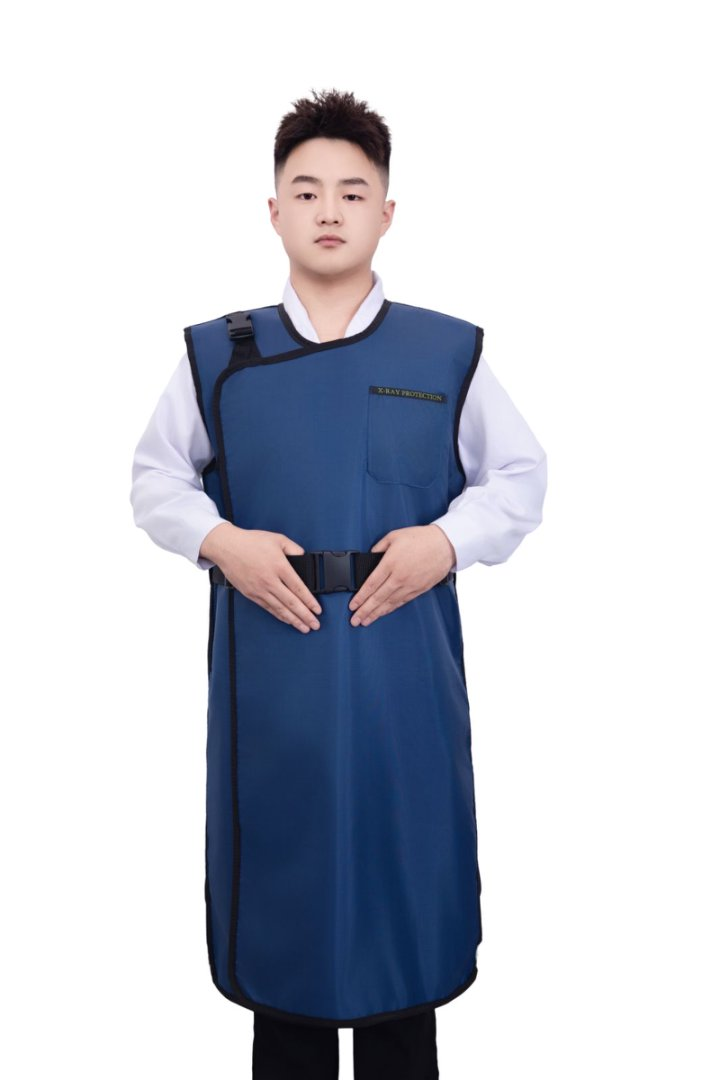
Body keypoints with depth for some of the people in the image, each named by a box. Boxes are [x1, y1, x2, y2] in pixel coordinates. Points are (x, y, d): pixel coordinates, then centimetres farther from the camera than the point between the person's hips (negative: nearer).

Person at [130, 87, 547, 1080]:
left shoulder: (448, 353, 3)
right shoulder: (217, 356, 5)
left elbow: (520, 475, 9)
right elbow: (156, 477, 12)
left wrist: (447, 539, -10)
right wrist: (219, 540, -8)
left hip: (404, 671, 0)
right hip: (268, 671, 1)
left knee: (402, 862, 10)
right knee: (282, 866, 12)